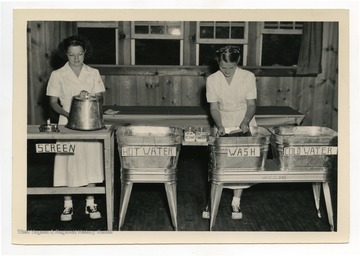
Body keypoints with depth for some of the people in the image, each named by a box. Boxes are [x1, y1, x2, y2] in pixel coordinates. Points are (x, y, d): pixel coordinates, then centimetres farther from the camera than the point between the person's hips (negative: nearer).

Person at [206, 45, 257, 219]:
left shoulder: (248, 77, -10)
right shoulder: (212, 80, -7)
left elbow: (251, 104, -9)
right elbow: (214, 107, -6)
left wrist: (245, 121, -26)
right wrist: (219, 126, -21)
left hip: (245, 127, 0)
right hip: (224, 127, 1)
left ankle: (236, 203, 9)